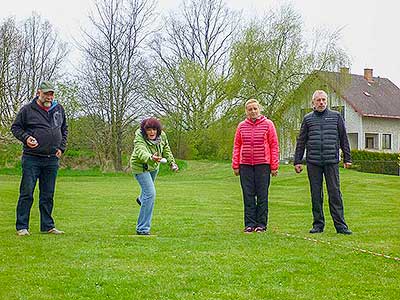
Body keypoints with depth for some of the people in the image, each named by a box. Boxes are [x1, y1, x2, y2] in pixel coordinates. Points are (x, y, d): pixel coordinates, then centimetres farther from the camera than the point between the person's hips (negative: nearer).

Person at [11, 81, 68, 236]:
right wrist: (26, 137, -13)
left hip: (52, 159, 4)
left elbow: (64, 129, 22)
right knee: (27, 193, -4)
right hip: (32, 158, -4)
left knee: (48, 195, 10)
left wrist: (61, 147, 11)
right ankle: (22, 227, 2)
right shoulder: (27, 109, -2)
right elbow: (15, 127, 5)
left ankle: (47, 226, 18)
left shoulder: (59, 109, 11)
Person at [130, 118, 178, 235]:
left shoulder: (162, 135, -17)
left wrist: (172, 162, 3)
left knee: (149, 186, 32)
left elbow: (166, 148, 2)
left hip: (154, 165, 7)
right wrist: (151, 158, -71)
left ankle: (141, 199, 70)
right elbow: (141, 153, -53)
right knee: (150, 193, -18)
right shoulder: (139, 139, -35)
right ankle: (142, 229, -13)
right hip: (140, 167, -7)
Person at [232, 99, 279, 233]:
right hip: (245, 165, 2)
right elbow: (237, 146, 12)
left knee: (262, 195, 1)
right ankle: (249, 224, 9)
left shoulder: (268, 124, 2)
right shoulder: (241, 126, 9)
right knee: (248, 196, 4)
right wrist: (235, 165, 5)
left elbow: (274, 145, 1)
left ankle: (261, 224, 8)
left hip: (263, 164, -2)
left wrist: (274, 166, -3)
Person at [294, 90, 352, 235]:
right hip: (313, 162, 1)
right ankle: (318, 224, 13)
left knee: (335, 193, -3)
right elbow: (301, 141, 12)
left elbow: (343, 138, 11)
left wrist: (347, 158, 8)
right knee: (316, 194, 5)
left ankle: (340, 225, 0)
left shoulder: (336, 116, 8)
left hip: (332, 161, -1)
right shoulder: (308, 119, 9)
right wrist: (297, 161, 7)